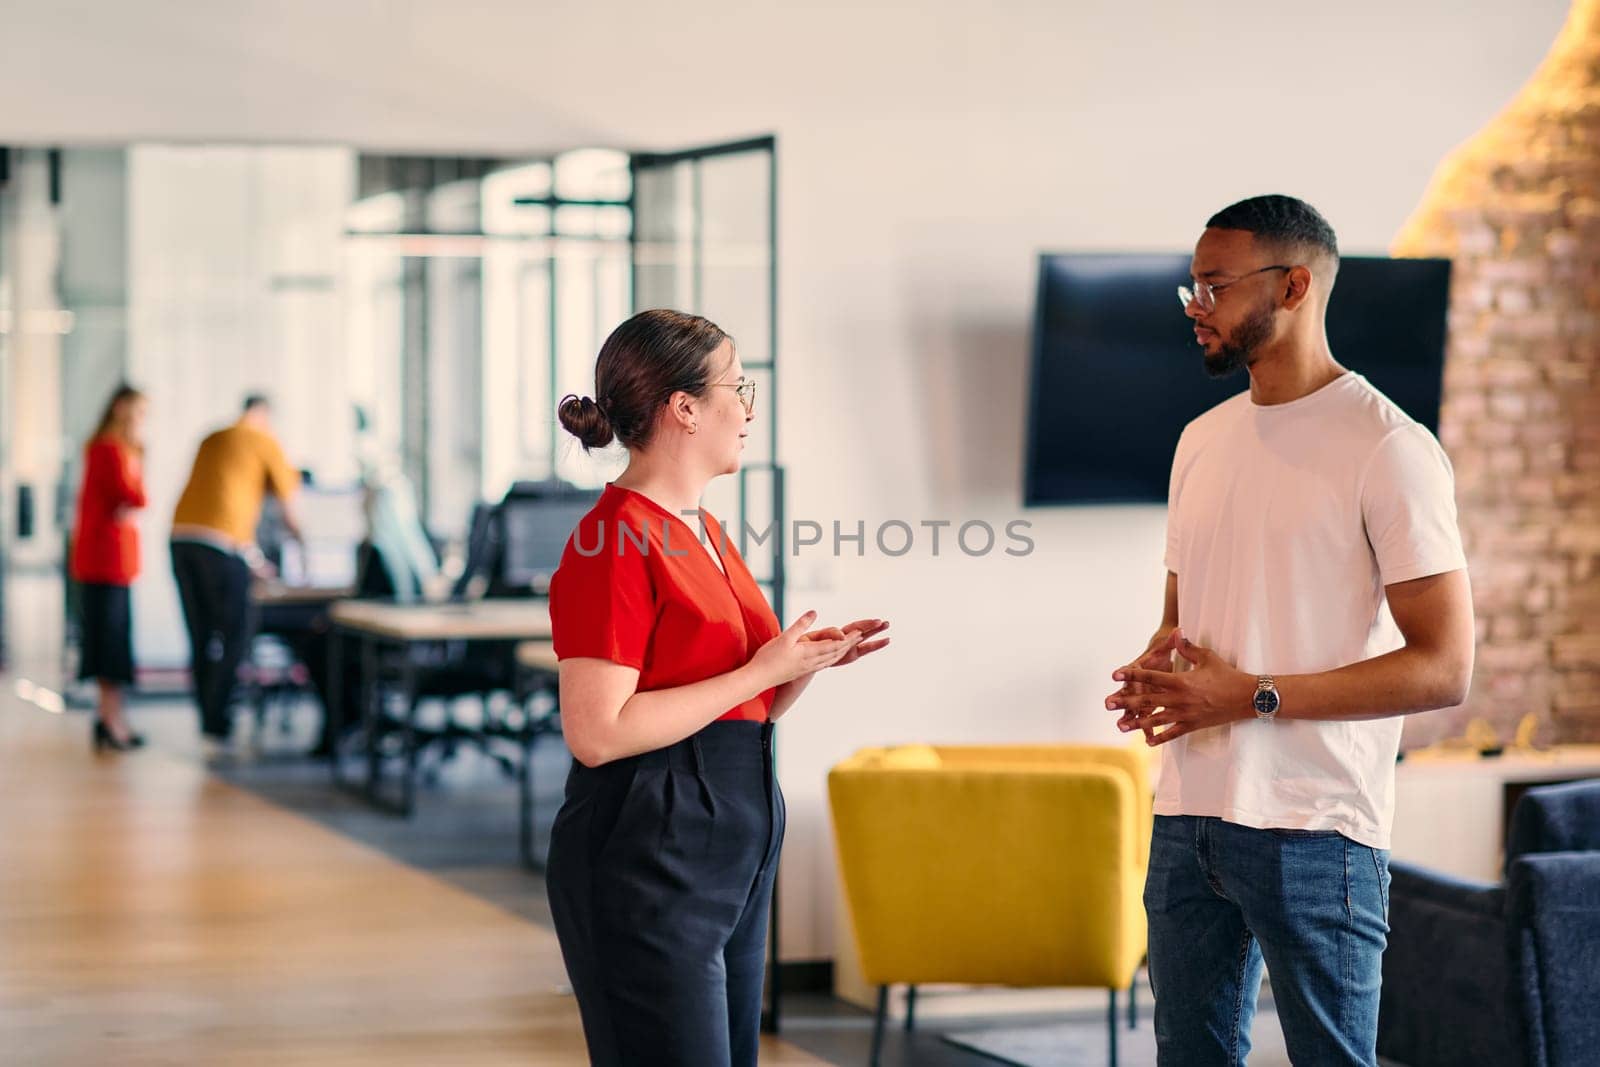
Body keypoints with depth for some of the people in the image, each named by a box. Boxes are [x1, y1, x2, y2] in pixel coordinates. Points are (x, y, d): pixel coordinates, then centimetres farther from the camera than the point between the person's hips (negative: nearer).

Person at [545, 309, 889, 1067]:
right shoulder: (616, 542, -13)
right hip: (647, 856, -9)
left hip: (734, 851, 9)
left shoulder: (705, 534, 14)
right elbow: (597, 732, -21)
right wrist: (763, 671, -17)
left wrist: (806, 662, 2)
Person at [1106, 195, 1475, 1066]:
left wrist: (1252, 696, -17)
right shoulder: (1202, 440, 15)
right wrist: (1154, 677, 0)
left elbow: (1443, 669, -13)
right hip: (1187, 819, 7)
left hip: (1313, 830, -7)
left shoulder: (1387, 449, -8)